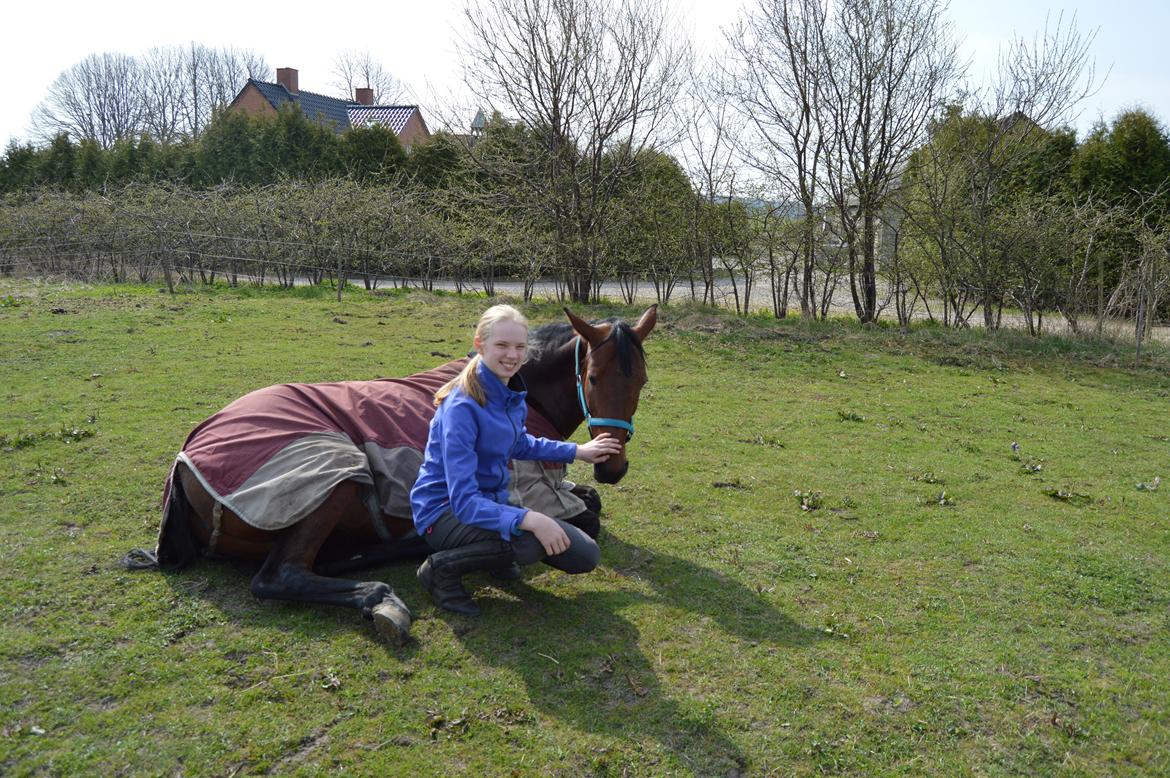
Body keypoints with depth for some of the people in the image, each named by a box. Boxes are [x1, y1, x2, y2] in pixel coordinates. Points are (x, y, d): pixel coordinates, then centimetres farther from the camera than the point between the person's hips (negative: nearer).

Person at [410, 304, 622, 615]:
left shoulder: (513, 396, 0)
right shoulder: (462, 406, -26)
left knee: (586, 556, 2)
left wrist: (577, 451, 24)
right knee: (534, 543, -36)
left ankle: (500, 549, 19)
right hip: (444, 510, -8)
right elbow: (463, 501, -31)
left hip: (493, 500, 8)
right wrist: (528, 519, -42)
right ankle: (442, 567, -12)